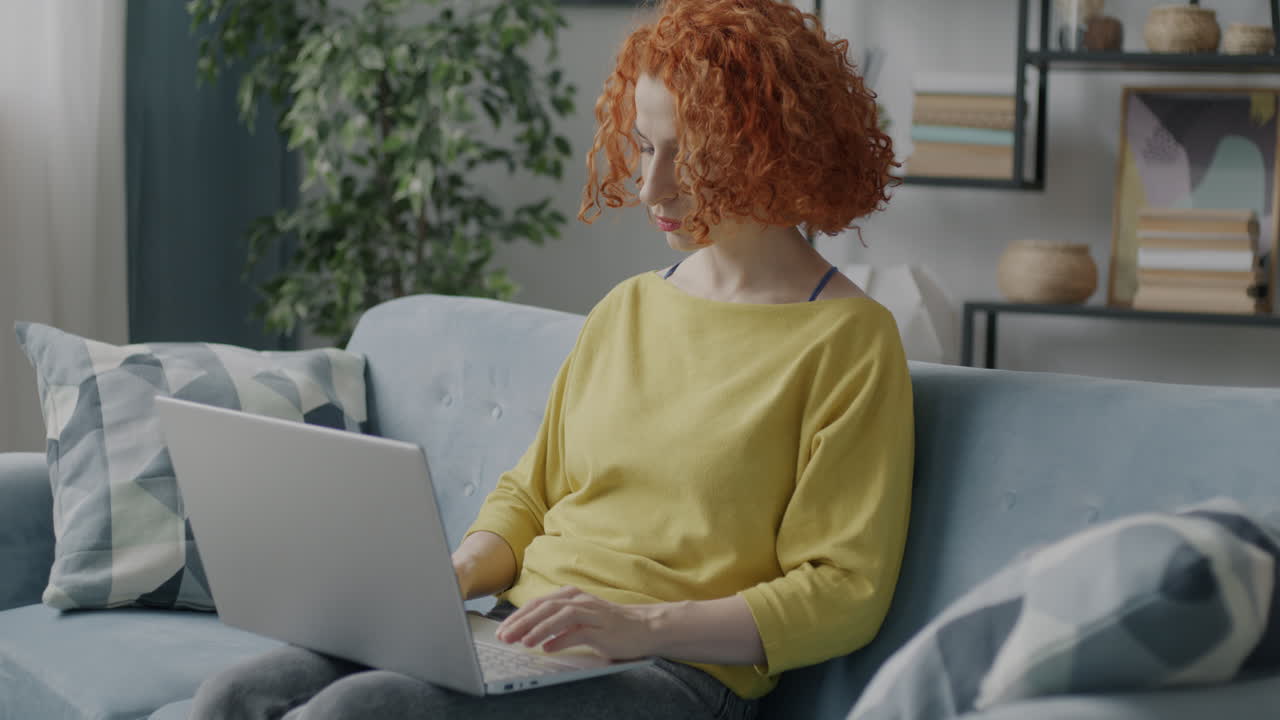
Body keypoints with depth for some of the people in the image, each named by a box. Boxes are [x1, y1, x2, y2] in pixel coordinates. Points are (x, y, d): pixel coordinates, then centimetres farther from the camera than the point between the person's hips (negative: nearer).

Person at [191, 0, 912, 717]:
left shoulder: (849, 341, -4)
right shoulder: (626, 308, 17)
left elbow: (845, 594, -10)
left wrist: (642, 624, -20)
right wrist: (459, 572, 0)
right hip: (512, 637, 6)